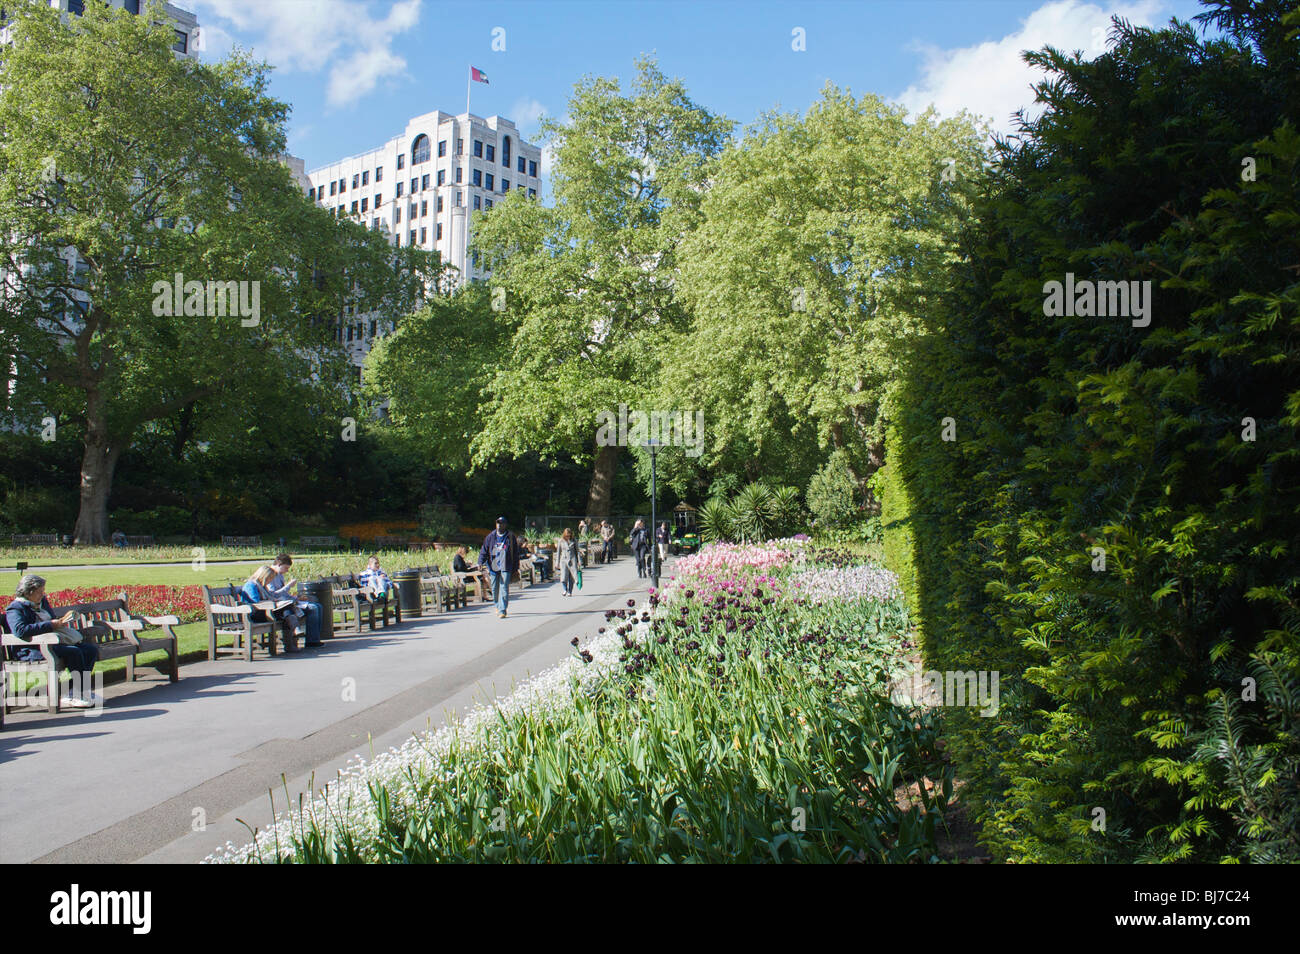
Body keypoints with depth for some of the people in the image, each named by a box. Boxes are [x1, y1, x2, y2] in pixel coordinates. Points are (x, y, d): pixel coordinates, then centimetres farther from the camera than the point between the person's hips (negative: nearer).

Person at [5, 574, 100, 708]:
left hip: (56, 643, 9)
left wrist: (62, 620, 6)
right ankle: (83, 694, -20)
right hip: (32, 650, -9)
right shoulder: (15, 608, -4)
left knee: (91, 649, -11)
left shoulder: (42, 602, 21)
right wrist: (51, 625, -21)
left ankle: (71, 694, -16)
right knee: (73, 652, -31)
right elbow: (20, 630, -23)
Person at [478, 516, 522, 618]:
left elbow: (516, 553, 7)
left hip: (506, 567, -2)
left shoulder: (511, 537, 2)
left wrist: (515, 568, 5)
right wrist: (482, 563, -3)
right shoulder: (490, 537, 6)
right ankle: (497, 606, 34)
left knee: (504, 588, -10)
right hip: (493, 566, 3)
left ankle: (502, 610, -9)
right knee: (495, 589, 10)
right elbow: (484, 551, 10)